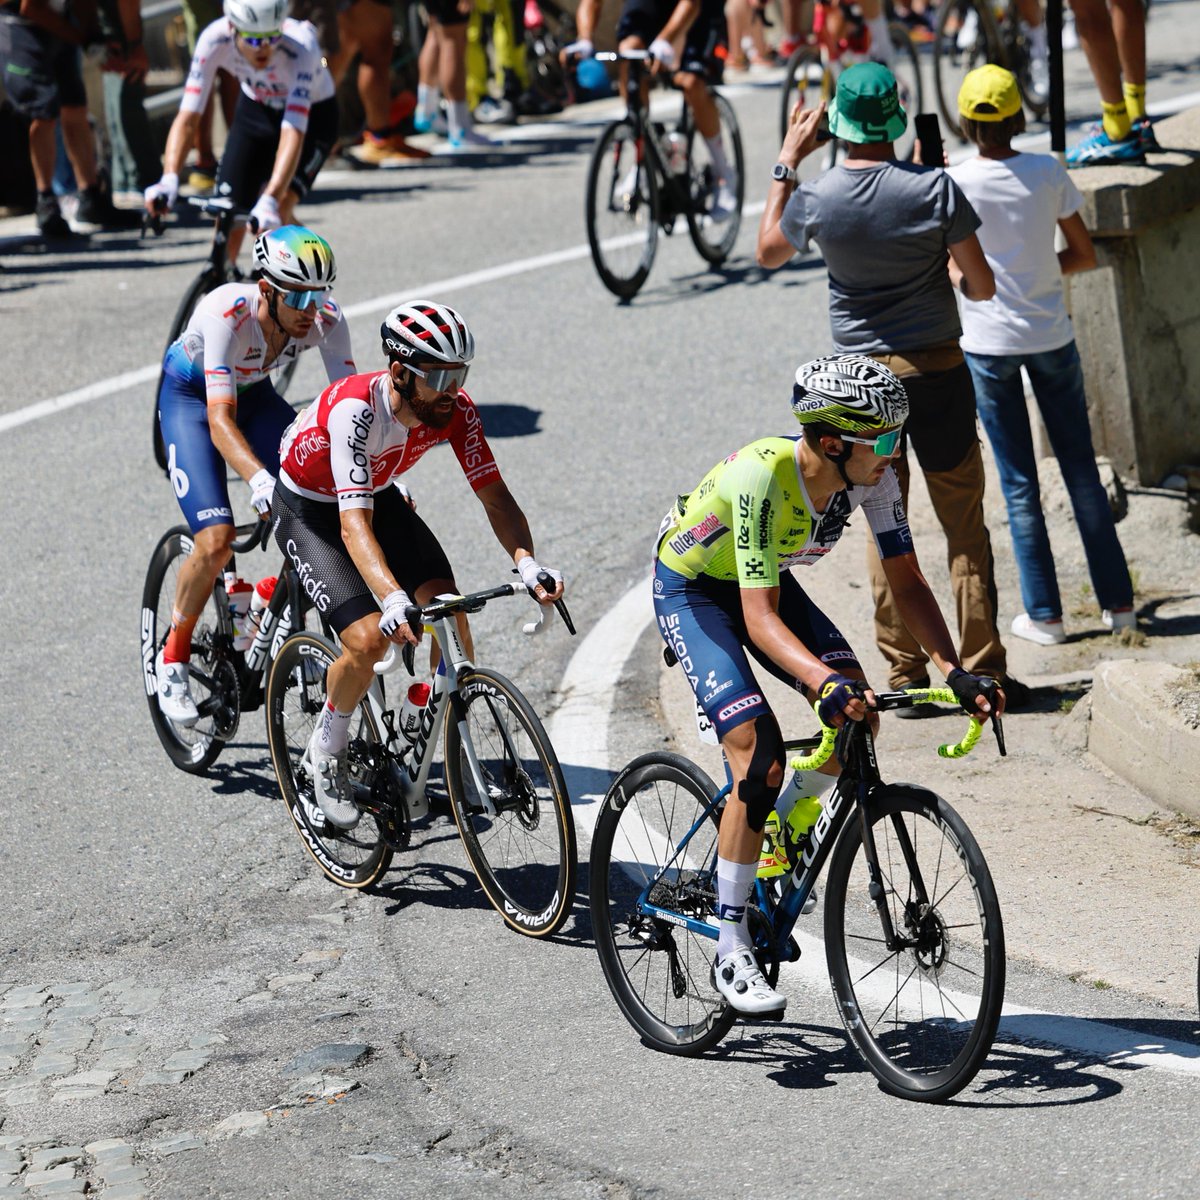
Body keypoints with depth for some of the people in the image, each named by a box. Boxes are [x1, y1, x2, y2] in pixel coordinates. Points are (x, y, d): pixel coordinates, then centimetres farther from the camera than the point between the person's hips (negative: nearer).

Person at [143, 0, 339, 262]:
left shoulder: (301, 46, -38)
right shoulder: (215, 39, -30)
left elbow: (293, 133, -46)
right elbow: (187, 117, -31)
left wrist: (270, 201, -57)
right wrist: (169, 179, -47)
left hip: (312, 115, -3)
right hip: (255, 110, 3)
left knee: (276, 215, -24)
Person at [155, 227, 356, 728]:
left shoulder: (326, 318, -25)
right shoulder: (228, 314, -37)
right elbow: (220, 419, -42)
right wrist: (260, 481, -57)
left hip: (254, 392, 5)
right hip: (190, 396, -5)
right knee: (216, 541, -20)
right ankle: (173, 658, 3)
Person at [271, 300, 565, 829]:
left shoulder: (455, 410, -22)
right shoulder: (355, 409, -39)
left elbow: (494, 494, -20)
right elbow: (354, 525, -45)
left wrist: (526, 563, -39)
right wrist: (394, 601, -59)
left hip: (379, 496, 5)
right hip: (309, 511, -5)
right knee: (369, 638, -23)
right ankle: (326, 751, 4)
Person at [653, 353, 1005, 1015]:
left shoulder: (871, 475, -20)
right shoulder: (762, 473, -37)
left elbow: (907, 581, -14)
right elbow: (759, 616, -40)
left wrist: (955, 671, -27)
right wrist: (824, 680, -55)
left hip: (767, 579, 6)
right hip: (690, 589, -6)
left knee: (855, 702, -14)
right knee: (760, 755, -21)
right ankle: (731, 950, -10)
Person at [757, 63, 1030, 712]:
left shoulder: (816, 197, -8)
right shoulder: (934, 188, -13)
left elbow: (767, 251, 14)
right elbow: (983, 287, -8)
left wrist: (788, 161, 16)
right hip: (938, 370, -1)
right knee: (965, 525, 7)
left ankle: (906, 676, 11)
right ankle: (984, 671, 7)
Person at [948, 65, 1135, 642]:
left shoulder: (953, 184, -13)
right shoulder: (1048, 173, -7)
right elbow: (1084, 254, 0)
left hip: (988, 344, -1)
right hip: (1050, 335, 2)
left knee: (1019, 485, 6)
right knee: (1081, 470, 12)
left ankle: (1044, 615, 8)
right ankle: (1117, 601, 14)